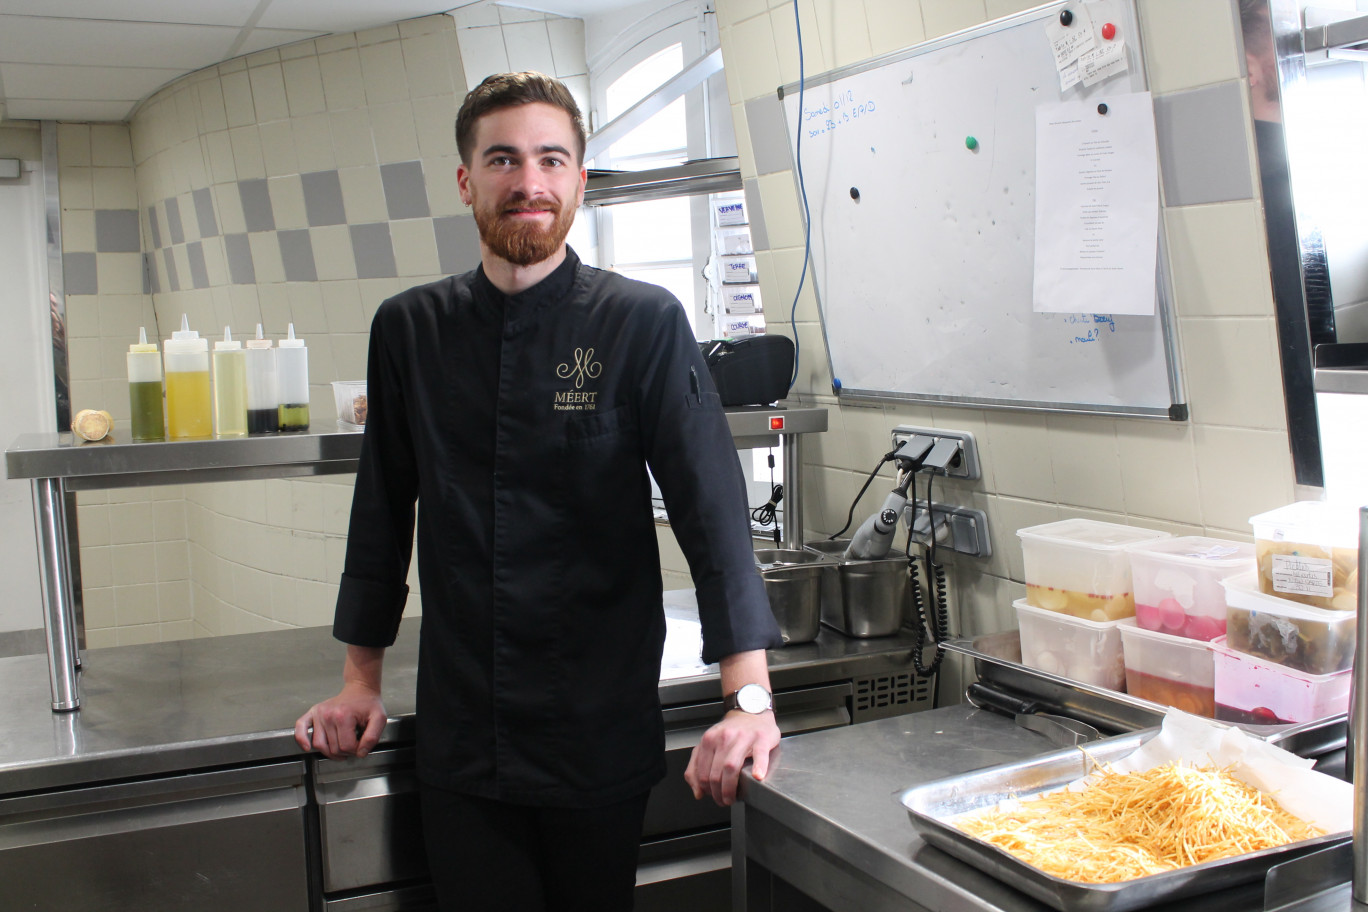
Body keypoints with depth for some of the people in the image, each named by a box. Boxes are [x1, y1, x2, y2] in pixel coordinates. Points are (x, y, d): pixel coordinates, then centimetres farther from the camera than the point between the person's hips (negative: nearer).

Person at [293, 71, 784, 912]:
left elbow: (712, 504, -13)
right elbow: (384, 511, 11)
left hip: (602, 735, -2)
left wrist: (750, 696, -21)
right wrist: (361, 681, 13)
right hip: (461, 738, 2)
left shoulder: (644, 324, -7)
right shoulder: (410, 330, 3)